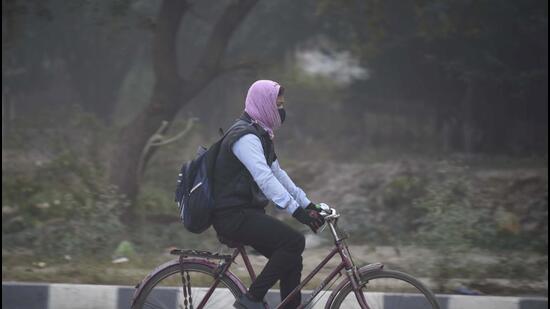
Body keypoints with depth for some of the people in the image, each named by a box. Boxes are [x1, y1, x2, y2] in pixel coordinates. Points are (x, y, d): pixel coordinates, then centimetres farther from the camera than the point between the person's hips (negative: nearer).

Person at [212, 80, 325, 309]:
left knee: (292, 261, 4)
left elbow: (278, 174, 21)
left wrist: (308, 205, 13)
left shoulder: (260, 134, 18)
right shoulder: (245, 136, -16)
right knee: (295, 241, -23)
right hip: (233, 216, -10)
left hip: (247, 213, 10)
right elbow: (264, 178, -27)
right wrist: (297, 211, -33)